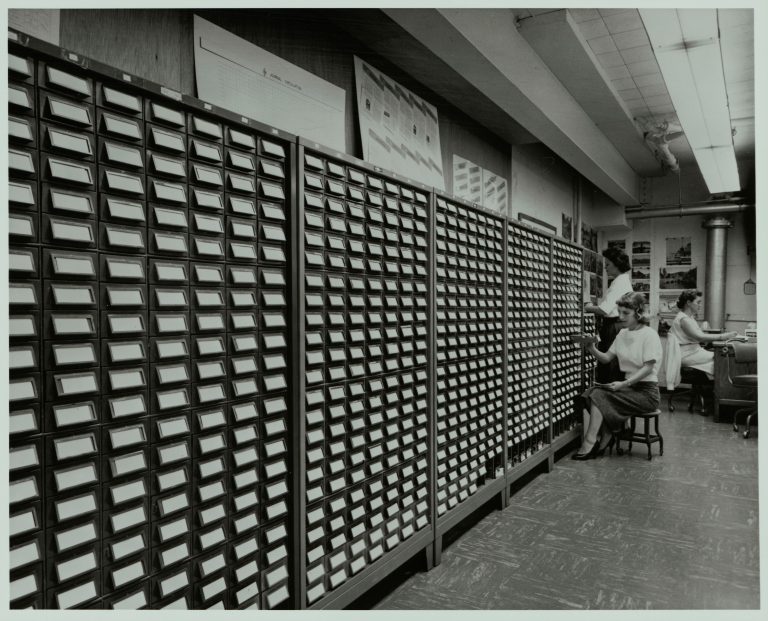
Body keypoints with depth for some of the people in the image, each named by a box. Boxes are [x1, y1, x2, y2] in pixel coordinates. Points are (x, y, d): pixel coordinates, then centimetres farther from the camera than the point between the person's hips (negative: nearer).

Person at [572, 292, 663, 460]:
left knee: (599, 396, -23)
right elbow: (606, 358, 8)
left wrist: (624, 384, -24)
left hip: (646, 391, -6)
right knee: (590, 394, -17)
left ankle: (589, 443, -16)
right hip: (629, 386, 7)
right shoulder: (622, 333, 11)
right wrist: (592, 349, -12)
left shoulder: (649, 334, -10)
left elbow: (648, 368, -16)